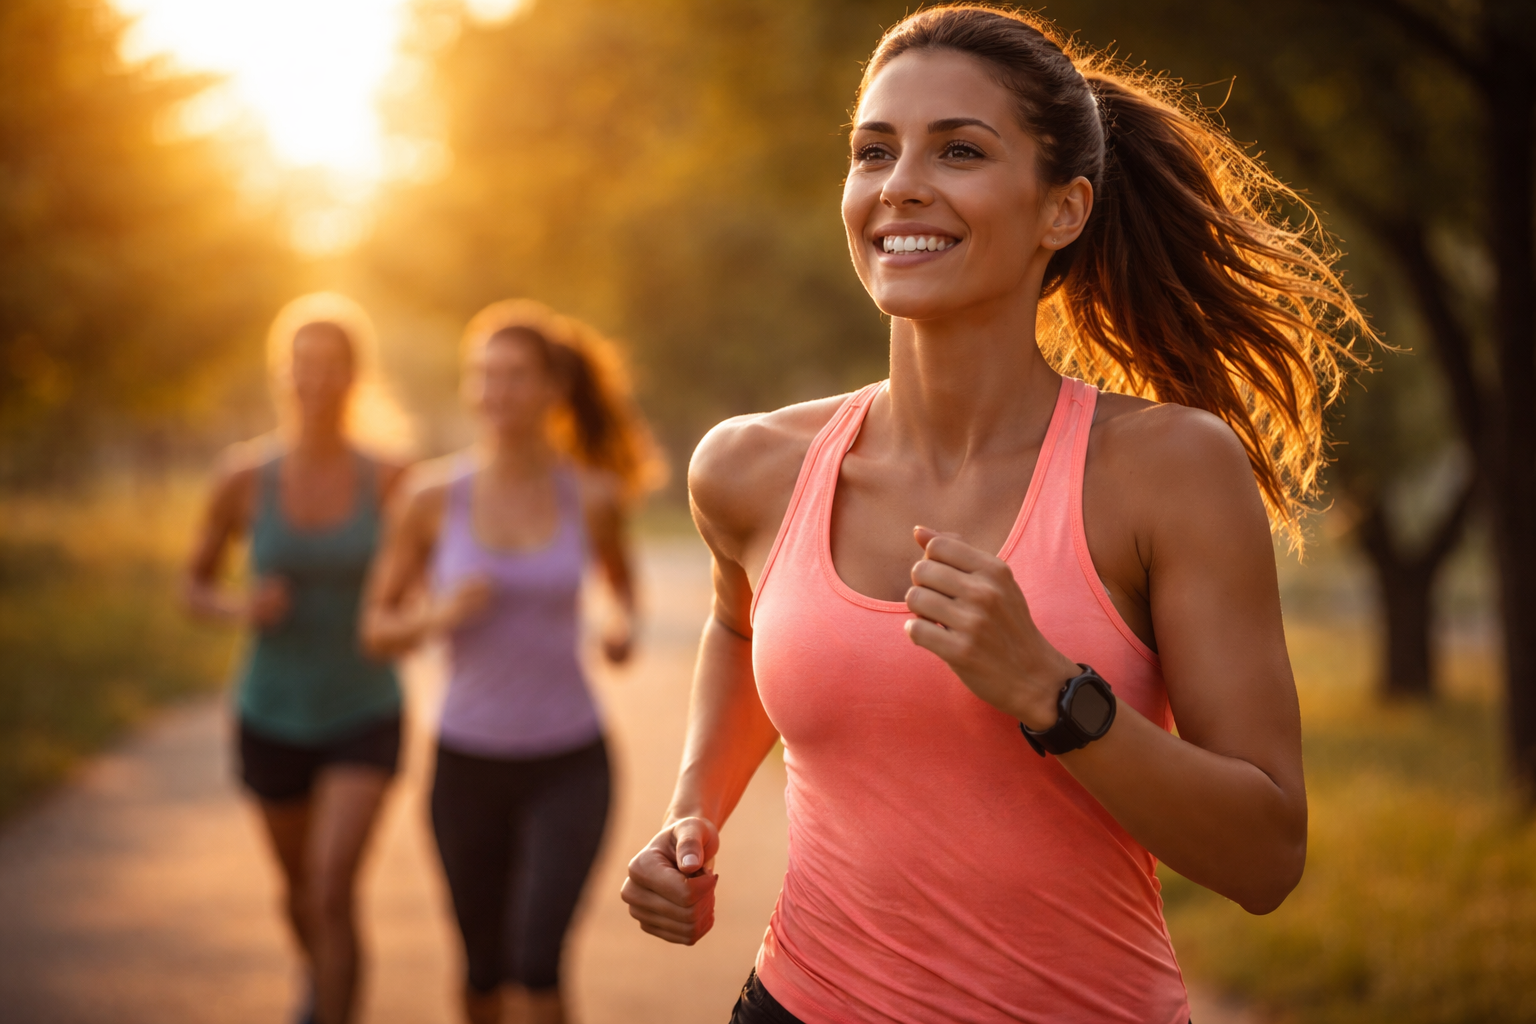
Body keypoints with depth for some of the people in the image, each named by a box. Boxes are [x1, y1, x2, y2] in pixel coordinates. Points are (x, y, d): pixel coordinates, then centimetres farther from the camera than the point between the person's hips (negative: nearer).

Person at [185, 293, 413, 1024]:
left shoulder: (388, 482, -12)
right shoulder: (244, 476, -11)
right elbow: (195, 586, 2)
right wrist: (241, 608, -19)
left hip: (364, 718, -2)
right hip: (272, 717, 2)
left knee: (333, 888, -20)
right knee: (299, 885, 22)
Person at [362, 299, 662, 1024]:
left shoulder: (593, 494, -4)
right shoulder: (433, 495, -5)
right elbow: (378, 629, 3)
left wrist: (624, 622, -5)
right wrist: (435, 616, -18)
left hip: (569, 761, -1)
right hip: (468, 762, 1)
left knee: (537, 961, -16)